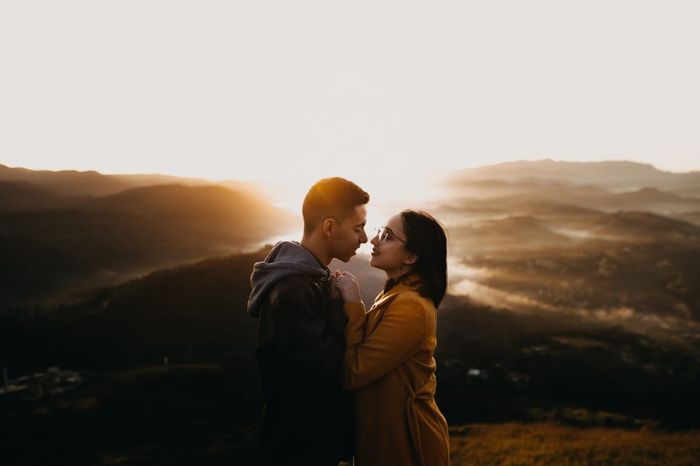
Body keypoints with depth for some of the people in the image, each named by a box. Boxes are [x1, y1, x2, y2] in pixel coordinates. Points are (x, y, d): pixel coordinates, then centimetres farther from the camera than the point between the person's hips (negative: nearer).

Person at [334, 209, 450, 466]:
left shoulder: (410, 306, -25)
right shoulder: (398, 295, 7)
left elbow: (352, 373, -25)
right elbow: (366, 354, 2)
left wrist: (352, 304, -21)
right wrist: (348, 302, -7)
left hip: (402, 440, -9)